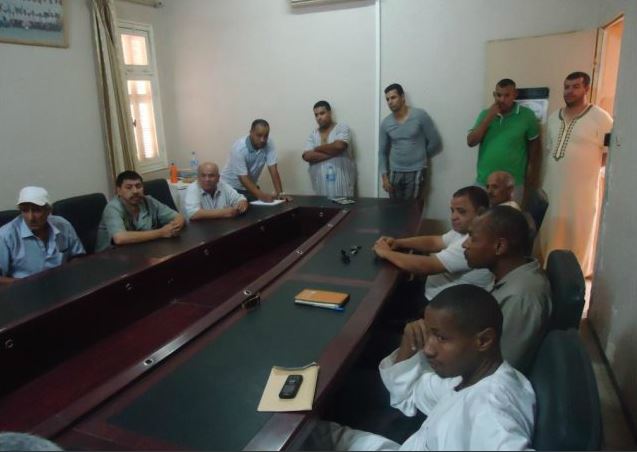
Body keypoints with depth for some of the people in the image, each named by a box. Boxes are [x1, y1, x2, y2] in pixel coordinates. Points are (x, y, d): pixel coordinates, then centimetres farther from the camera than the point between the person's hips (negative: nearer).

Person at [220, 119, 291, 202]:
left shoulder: (269, 144, -15)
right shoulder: (239, 148, -26)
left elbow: (273, 170, -16)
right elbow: (243, 178, -28)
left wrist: (280, 193, -28)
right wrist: (261, 195, -40)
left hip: (250, 186, 5)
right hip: (231, 186, -4)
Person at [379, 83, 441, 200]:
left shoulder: (420, 115, -7)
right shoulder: (385, 123, 3)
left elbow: (435, 141, -1)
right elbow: (382, 152, 10)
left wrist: (420, 156, 8)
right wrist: (384, 175, 1)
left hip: (416, 172, -3)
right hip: (395, 173, 4)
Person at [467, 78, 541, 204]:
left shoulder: (527, 115, -3)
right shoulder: (485, 114, 4)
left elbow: (534, 145, 5)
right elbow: (471, 142, -4)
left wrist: (534, 174, 4)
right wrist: (489, 118, -11)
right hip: (484, 181, 3)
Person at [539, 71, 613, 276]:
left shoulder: (600, 118, -9)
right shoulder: (553, 118, 10)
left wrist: (585, 166, -6)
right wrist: (562, 167, 9)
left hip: (581, 191, -5)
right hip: (552, 189, 6)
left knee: (577, 238, 3)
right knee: (550, 235, 13)